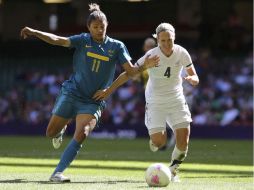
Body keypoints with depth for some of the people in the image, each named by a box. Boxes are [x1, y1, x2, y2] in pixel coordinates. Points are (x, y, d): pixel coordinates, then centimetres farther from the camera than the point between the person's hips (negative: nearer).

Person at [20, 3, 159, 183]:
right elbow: (58, 40, -12)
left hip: (93, 101, -1)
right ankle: (62, 129, 44)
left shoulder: (116, 46, 0)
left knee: (81, 134, -22)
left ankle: (57, 173, -19)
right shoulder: (83, 40, -2)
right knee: (51, 132, 4)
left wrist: (144, 66, -25)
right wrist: (34, 32, -25)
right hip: (72, 93, 1)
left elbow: (130, 71, -4)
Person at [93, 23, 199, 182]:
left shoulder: (182, 53, -10)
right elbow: (128, 73, -11)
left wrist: (192, 79, -25)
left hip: (176, 100, 2)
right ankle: (154, 141, 27)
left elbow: (195, 77, 1)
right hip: (155, 102, -2)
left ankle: (173, 170, 11)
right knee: (159, 142, -14)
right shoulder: (151, 55, -18)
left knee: (184, 135, -13)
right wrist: (108, 91, -11)